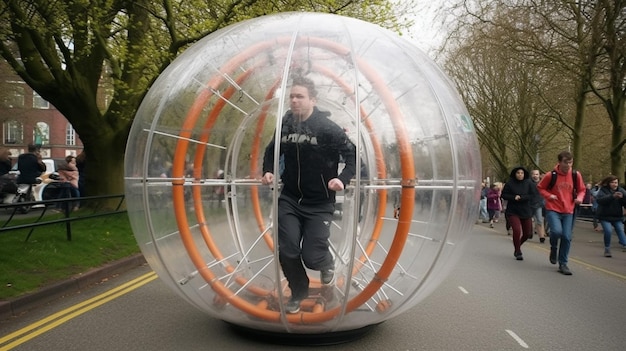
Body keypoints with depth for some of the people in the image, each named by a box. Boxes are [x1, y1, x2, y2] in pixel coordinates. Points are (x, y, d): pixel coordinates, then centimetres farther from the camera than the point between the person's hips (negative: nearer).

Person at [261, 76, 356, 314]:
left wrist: (343, 179, -25)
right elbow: (272, 150, 15)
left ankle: (327, 263, 35)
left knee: (311, 257, -5)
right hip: (289, 199, 4)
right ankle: (299, 291, 27)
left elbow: (352, 153, -11)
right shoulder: (284, 125, -2)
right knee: (287, 252, -2)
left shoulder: (327, 127, -14)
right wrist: (268, 171, -2)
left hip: (319, 203, -3)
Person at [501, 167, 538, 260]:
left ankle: (518, 245, 41)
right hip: (512, 212, -3)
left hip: (526, 212, 3)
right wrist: (514, 197, -18)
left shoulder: (529, 183, -1)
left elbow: (534, 195, -7)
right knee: (517, 230, -19)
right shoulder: (510, 184, -4)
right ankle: (518, 252, -2)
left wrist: (521, 197, -18)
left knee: (527, 233, 10)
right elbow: (503, 195, -2)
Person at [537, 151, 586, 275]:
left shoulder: (576, 175, 1)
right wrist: (549, 196, -12)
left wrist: (579, 198, -6)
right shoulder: (551, 175, -7)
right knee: (556, 231, -24)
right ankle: (553, 248, 11)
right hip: (553, 210, -3)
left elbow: (582, 189, 14)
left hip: (568, 211, 3)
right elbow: (540, 187, 6)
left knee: (567, 237, 0)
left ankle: (563, 264, 15)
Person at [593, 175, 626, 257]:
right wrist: (612, 196, -38)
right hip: (605, 217, -4)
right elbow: (599, 200, -27)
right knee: (608, 231, -11)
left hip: (617, 217, 4)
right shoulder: (602, 190, -7)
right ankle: (607, 249, 3)